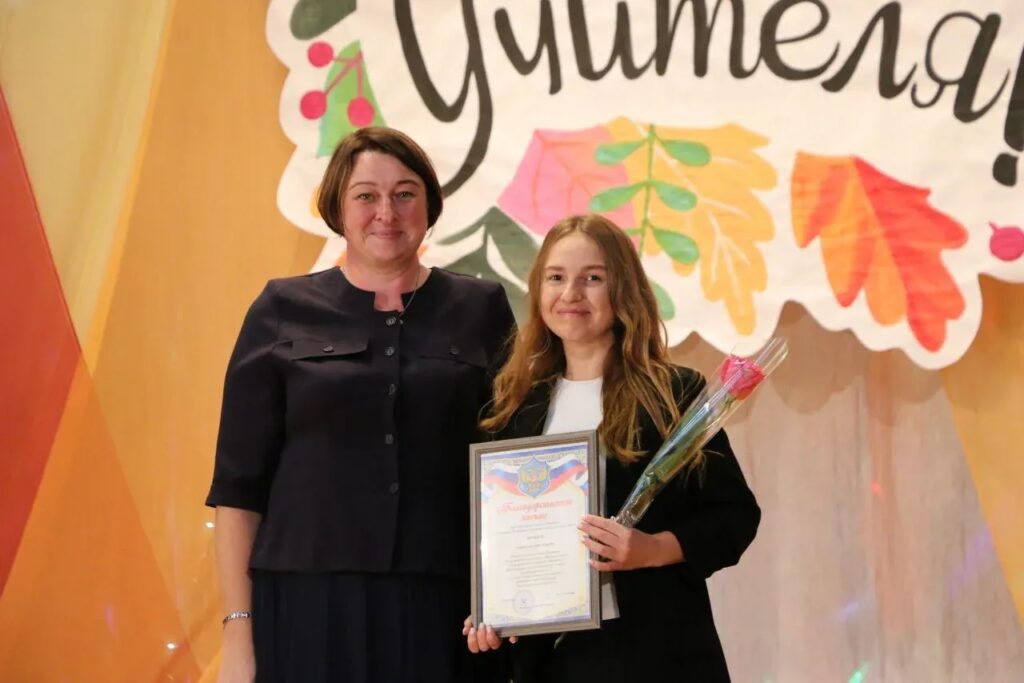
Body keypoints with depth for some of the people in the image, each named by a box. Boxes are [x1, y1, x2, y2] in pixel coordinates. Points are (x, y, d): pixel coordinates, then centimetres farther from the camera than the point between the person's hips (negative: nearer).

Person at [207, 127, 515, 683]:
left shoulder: (481, 310, 9)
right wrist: (238, 632, -4)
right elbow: (238, 485, 4)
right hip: (309, 605, -1)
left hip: (440, 610, 1)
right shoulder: (281, 313, 6)